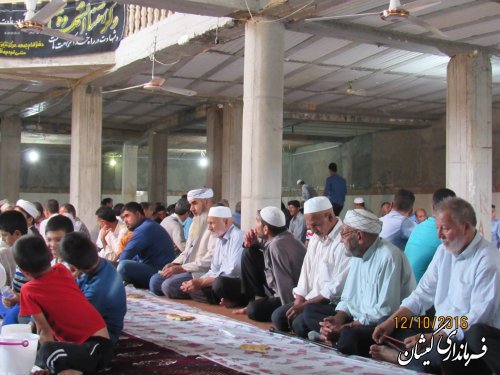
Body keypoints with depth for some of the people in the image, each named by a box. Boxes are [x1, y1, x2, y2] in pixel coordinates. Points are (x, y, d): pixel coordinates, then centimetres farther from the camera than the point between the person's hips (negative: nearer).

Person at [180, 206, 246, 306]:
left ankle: (236, 301, -10)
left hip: (242, 286, -9)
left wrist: (202, 282, -18)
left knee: (219, 283, -36)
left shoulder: (238, 237, -16)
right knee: (194, 291, 0)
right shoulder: (219, 239, 14)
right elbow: (214, 271, 18)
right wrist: (197, 282, -1)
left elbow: (232, 272, -24)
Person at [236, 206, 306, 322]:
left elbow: (285, 285, -31)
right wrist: (253, 242, -5)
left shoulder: (277, 245, -29)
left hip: (291, 299, -9)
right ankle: (259, 299, 10)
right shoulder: (274, 238, -3)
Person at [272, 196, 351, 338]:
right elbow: (306, 272, 14)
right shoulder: (315, 239, 14)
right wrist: (298, 301, -1)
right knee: (278, 316, -5)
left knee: (301, 322, -29)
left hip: (335, 303, -9)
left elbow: (338, 287, -22)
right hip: (312, 299, 9)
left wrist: (305, 305, -17)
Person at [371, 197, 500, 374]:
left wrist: (431, 338, -25)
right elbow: (422, 295, 12)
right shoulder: (443, 251, 10)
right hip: (439, 333, 8)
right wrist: (392, 320, -2)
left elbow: (477, 320, -21)